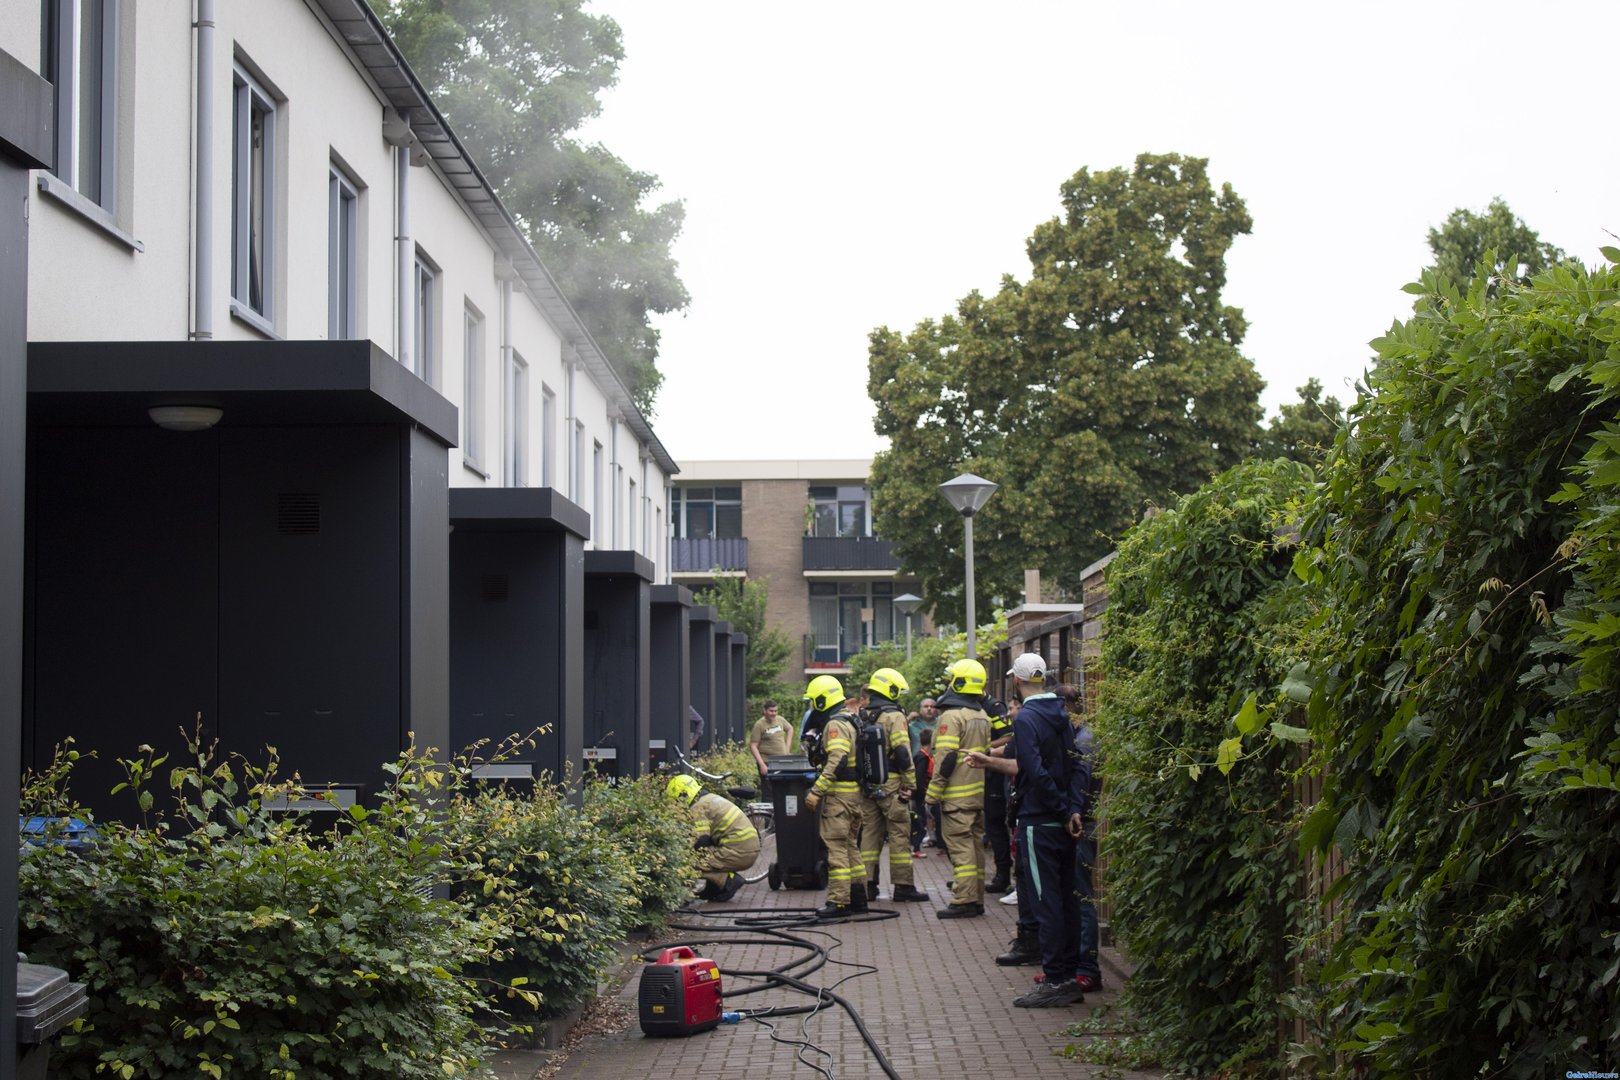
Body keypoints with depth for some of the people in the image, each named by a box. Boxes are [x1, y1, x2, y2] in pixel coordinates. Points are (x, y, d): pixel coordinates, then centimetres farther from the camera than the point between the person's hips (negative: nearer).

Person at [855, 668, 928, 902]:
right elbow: (902, 752, -16)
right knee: (899, 833, -1)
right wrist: (910, 784, -11)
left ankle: (867, 884, 8)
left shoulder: (862, 717, 12)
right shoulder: (894, 716, -10)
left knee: (869, 832, 9)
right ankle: (903, 885, 0)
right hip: (890, 784, -7)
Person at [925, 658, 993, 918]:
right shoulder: (982, 717, 13)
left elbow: (945, 759, -19)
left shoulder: (951, 716, -15)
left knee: (960, 847, -7)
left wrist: (932, 796, -14)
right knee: (975, 844, 12)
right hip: (979, 792, 8)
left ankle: (963, 901, -9)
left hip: (957, 795, -8)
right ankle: (977, 899, 16)